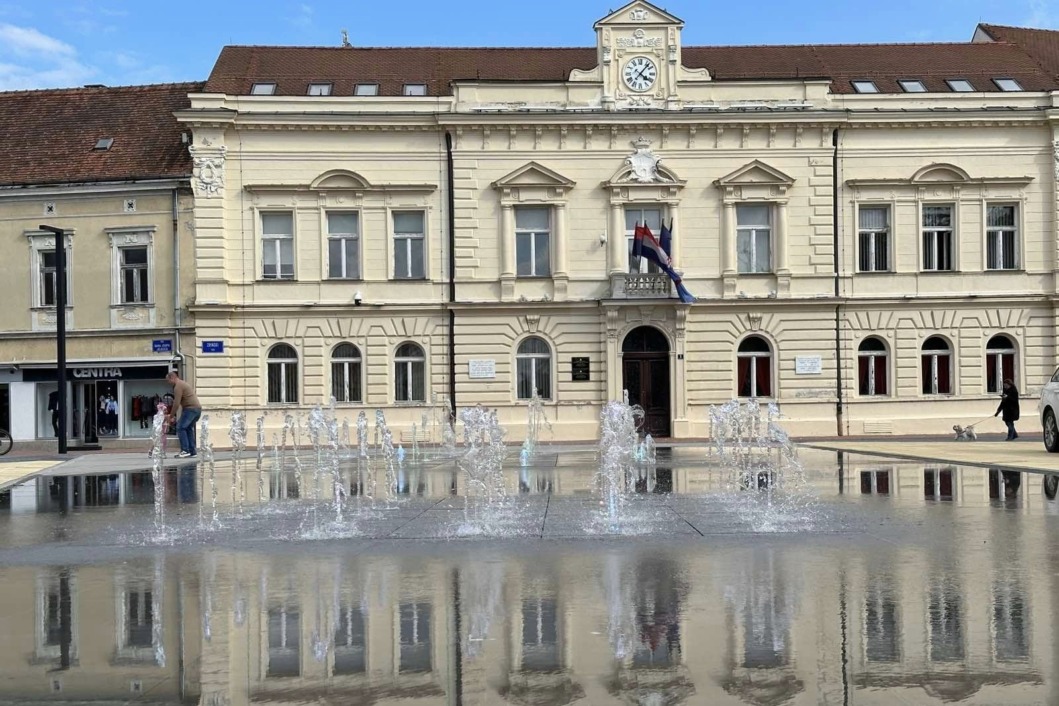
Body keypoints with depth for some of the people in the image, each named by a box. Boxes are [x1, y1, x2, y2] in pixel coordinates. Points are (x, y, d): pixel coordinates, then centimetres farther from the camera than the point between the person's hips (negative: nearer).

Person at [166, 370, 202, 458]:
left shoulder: (178, 386, -9)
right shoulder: (183, 384, 24)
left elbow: (176, 403, -13)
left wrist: (171, 417, -4)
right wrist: (174, 416, 22)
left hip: (191, 409, -10)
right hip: (197, 408, 10)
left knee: (180, 427, -6)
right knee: (188, 428, 15)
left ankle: (185, 450, -10)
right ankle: (192, 451, 14)